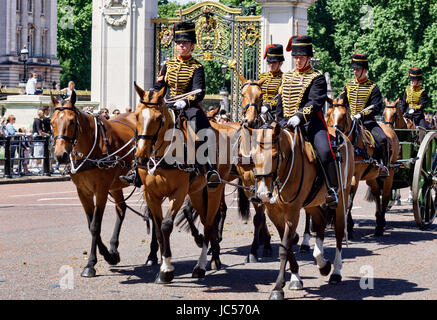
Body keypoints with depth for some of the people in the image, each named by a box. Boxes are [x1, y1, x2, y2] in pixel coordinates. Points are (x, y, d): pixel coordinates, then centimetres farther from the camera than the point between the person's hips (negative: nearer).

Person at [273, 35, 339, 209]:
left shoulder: (317, 78, 1)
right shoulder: (287, 77, 18)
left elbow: (316, 103, -13)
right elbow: (279, 101, 22)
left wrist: (300, 116, -27)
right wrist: (281, 122, 10)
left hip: (312, 122, -5)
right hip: (289, 123, 5)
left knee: (325, 152, -27)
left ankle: (333, 190, -18)